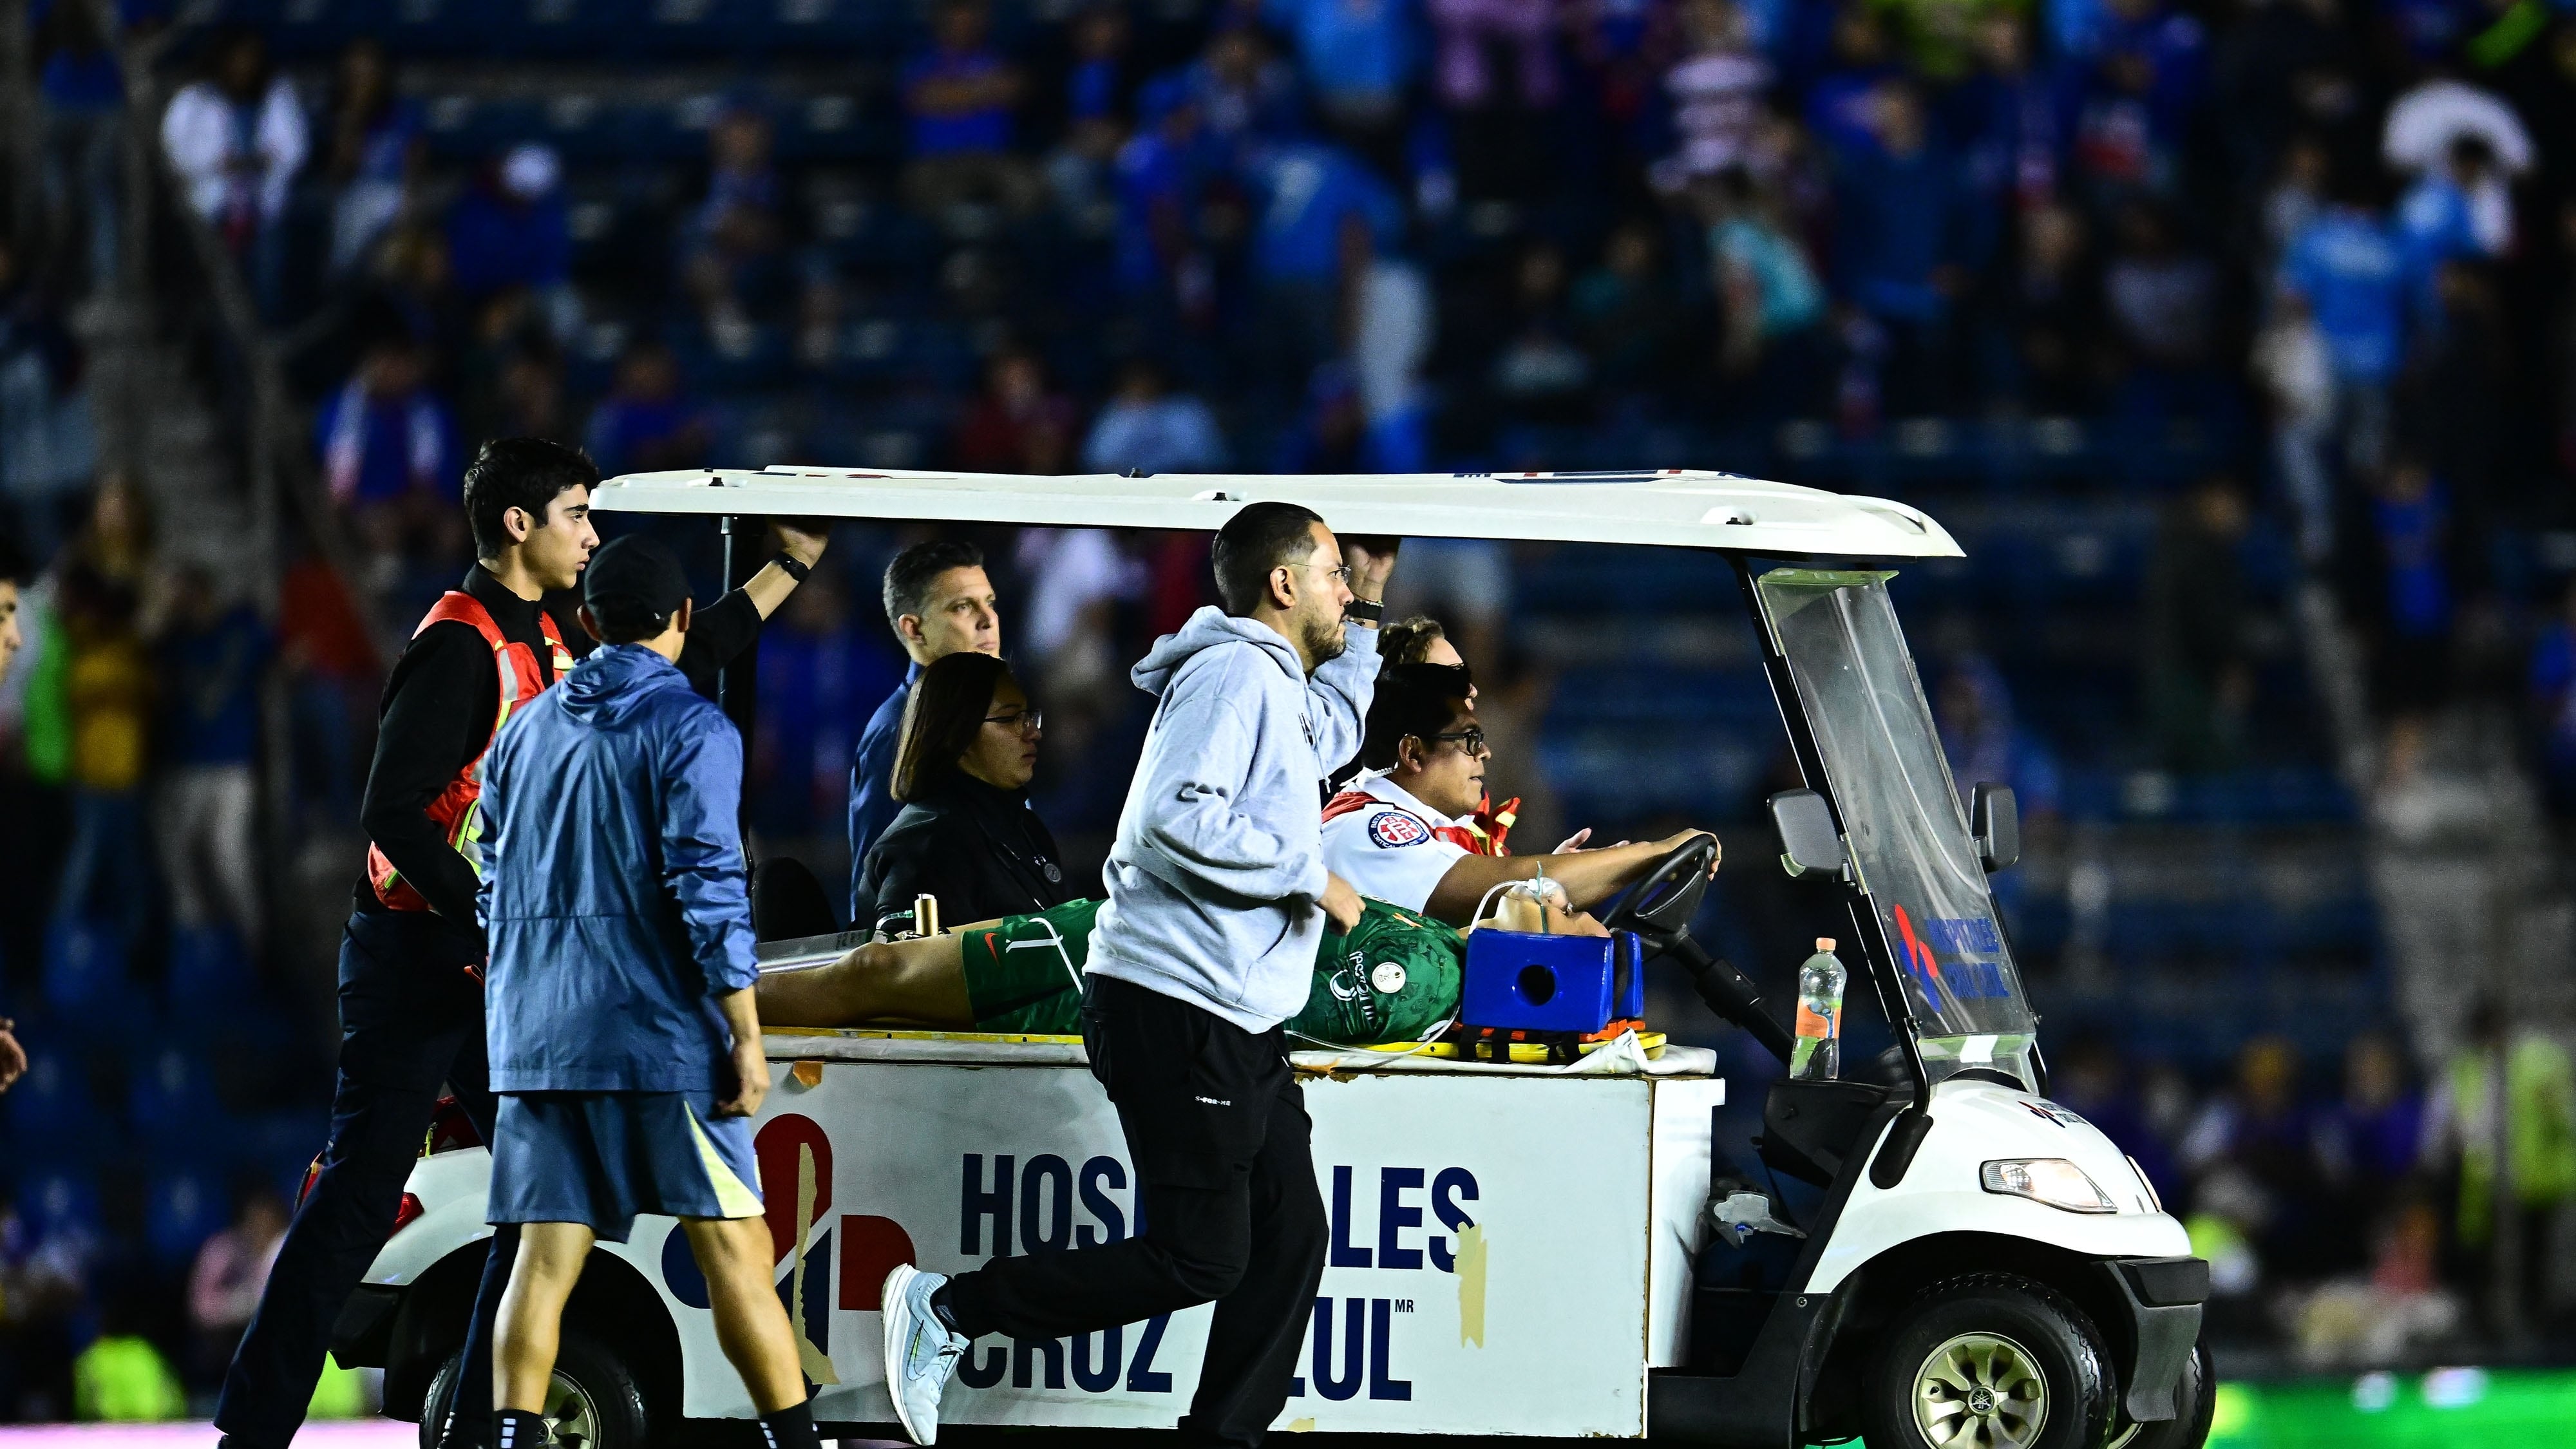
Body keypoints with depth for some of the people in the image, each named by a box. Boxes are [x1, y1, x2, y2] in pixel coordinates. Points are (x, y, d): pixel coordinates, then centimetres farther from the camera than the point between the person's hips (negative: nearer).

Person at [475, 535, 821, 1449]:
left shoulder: (526, 731, 14)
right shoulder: (690, 729, -5)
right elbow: (709, 887, -13)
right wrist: (746, 1036, -11)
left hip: (537, 1033, 5)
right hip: (660, 1031, -5)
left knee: (544, 1261, 3)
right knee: (733, 1248, -2)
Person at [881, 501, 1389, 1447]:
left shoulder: (1277, 688, 21)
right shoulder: (1235, 673, -12)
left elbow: (1331, 731, 48)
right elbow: (1178, 819, -26)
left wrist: (1364, 616, 40)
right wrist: (1309, 876, -18)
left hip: (1238, 1023, 11)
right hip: (1177, 1009, -11)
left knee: (1289, 1239, 5)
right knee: (1198, 1258, -10)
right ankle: (948, 1311, -2)